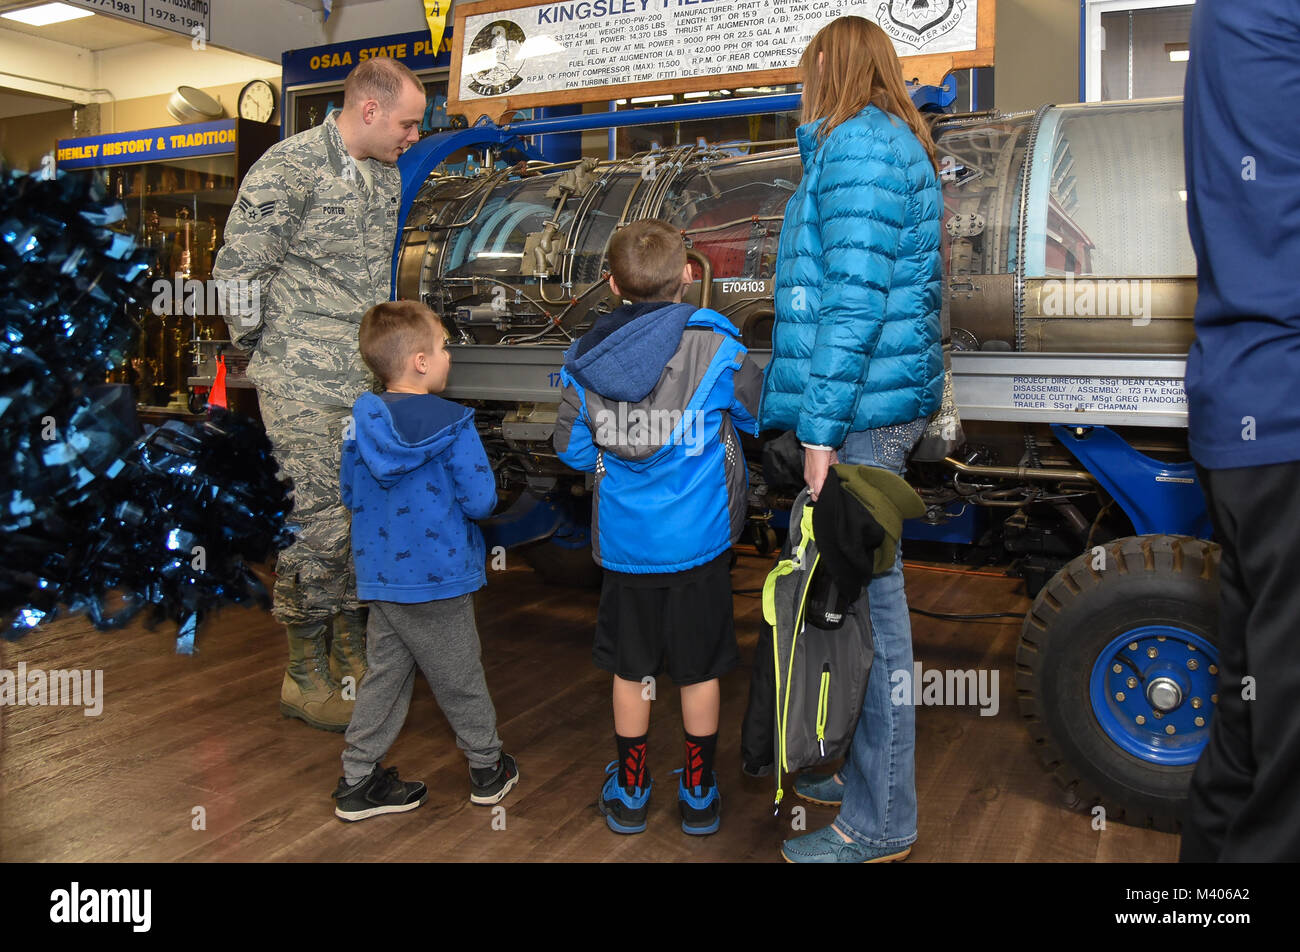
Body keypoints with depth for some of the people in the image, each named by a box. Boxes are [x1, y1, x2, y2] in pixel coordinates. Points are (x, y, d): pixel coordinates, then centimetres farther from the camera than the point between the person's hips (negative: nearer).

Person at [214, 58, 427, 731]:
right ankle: (305, 677, 10)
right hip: (304, 384, -7)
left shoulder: (386, 175, 16)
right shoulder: (290, 166, -9)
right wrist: (259, 346, -1)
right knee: (318, 523, -4)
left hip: (372, 379, 8)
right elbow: (237, 268, -8)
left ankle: (350, 653, 26)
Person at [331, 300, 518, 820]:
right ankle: (487, 768, 28)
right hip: (439, 579, -5)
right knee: (460, 680, 11)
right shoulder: (453, 426, -18)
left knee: (385, 675, 17)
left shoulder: (361, 423, 0)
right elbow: (480, 502, -16)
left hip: (379, 577, 5)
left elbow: (349, 496, 8)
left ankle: (358, 780, 22)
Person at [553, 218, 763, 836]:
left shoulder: (585, 361, -6)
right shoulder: (718, 351, -12)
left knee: (630, 670, 16)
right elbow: (757, 419, 5)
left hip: (624, 543, 2)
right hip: (698, 541, -1)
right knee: (699, 670, 14)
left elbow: (571, 450, 3)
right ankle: (699, 796, 29)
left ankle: (630, 794, 32)